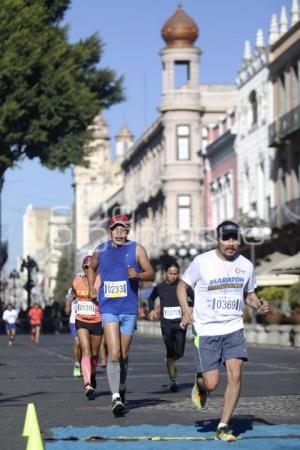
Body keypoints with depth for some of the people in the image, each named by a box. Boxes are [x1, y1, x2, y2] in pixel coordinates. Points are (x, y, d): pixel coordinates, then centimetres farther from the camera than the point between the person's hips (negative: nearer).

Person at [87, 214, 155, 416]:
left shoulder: (136, 249, 1)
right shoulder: (100, 251, 6)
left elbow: (151, 274, 1)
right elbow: (92, 268, 26)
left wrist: (138, 275, -19)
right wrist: (92, 288, 12)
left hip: (129, 309, 1)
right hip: (108, 309, 0)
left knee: (124, 355, 12)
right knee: (114, 354, -15)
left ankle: (122, 390, 34)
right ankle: (116, 397, -18)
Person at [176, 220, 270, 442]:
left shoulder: (246, 265, 5)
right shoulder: (202, 262, -6)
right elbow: (182, 286, 4)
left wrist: (260, 305, -2)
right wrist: (186, 309, -14)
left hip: (234, 328, 3)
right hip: (206, 330, -3)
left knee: (235, 375, -13)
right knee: (212, 383, -7)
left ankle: (223, 427, -1)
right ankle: (200, 384, 33)